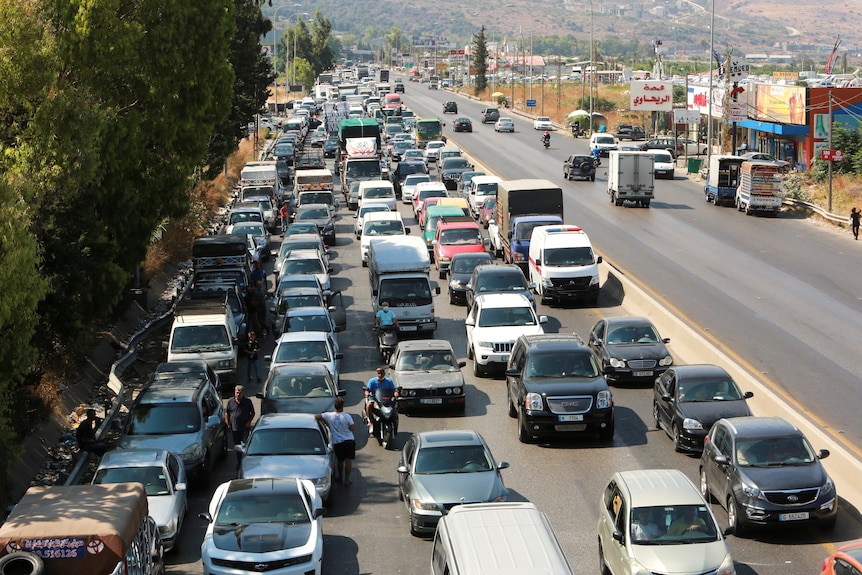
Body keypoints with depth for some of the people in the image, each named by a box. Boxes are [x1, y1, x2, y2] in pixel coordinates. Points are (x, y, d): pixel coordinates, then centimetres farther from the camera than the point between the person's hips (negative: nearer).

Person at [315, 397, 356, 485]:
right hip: (349, 441, -2)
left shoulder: (329, 416, -10)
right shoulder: (347, 417, -14)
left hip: (337, 442, 2)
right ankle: (347, 479, 3)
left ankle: (340, 477, 32)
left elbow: (316, 417, -5)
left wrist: (325, 422, 7)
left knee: (340, 461, 21)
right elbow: (352, 428, -9)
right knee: (348, 460, 4)